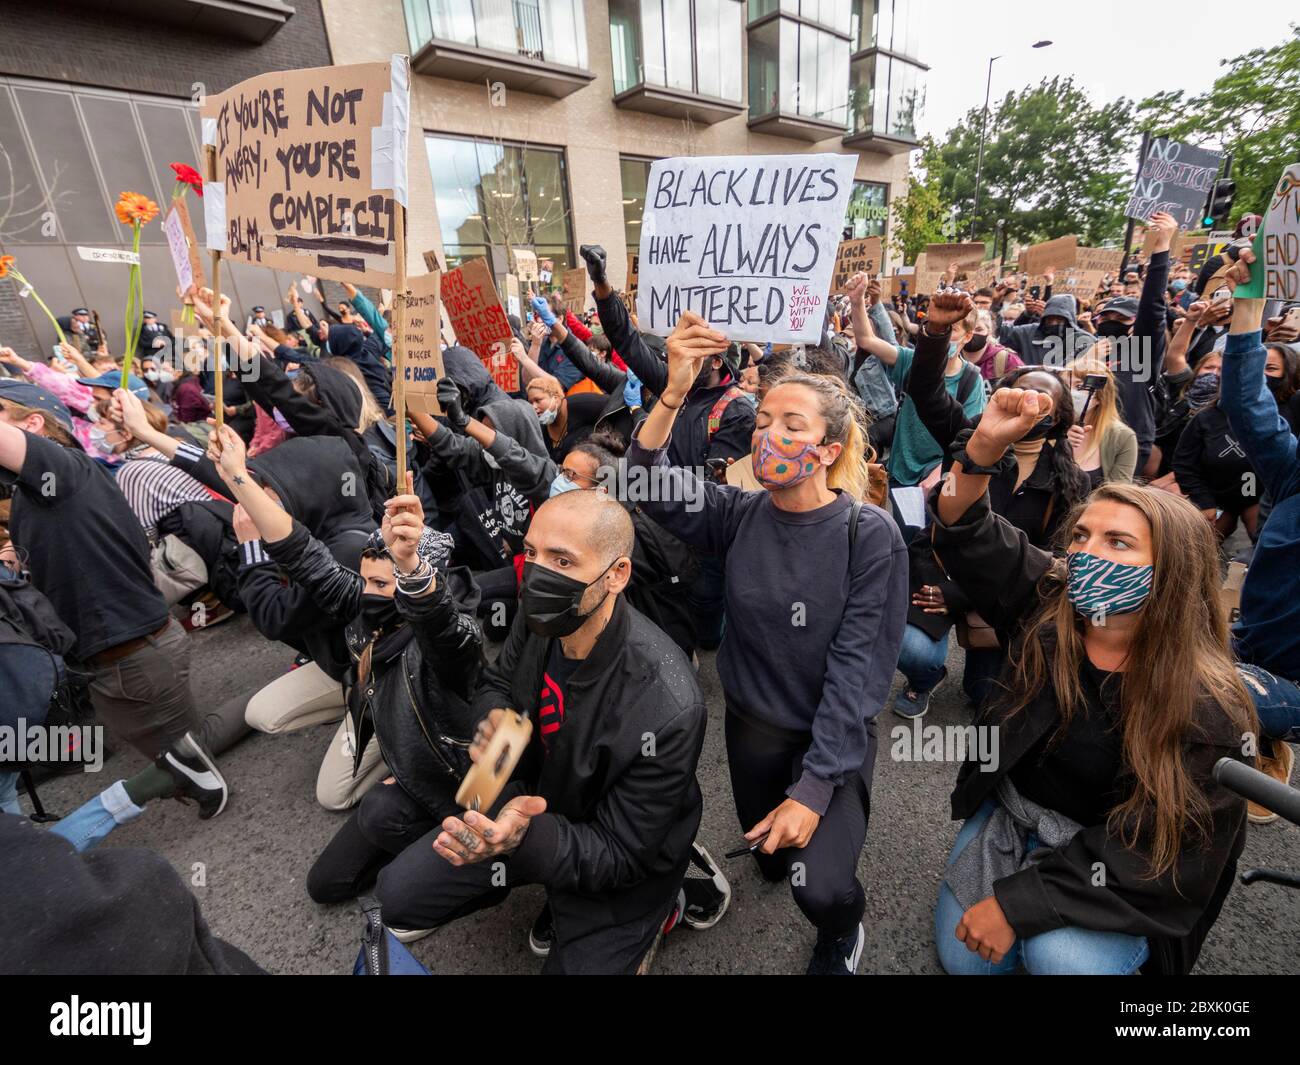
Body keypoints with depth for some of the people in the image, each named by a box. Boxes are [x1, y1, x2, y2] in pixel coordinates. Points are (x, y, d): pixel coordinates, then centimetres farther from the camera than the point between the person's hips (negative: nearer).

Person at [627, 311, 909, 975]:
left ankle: (841, 929, 23)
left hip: (834, 737, -3)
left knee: (820, 889, -15)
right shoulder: (741, 516, -9)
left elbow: (858, 668, -20)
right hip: (752, 725, 4)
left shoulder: (870, 535, -19)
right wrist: (673, 393, -38)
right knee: (768, 849, 20)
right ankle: (787, 842, 58)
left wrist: (814, 788, -24)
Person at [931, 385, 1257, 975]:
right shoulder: (1047, 600, -12)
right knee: (962, 957, 2)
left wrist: (1019, 900, -23)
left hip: (1121, 875, -3)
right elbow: (965, 533, -15)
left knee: (1059, 957, -27)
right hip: (1010, 813, 3)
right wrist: (985, 444, -34)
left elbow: (1151, 849, -21)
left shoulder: (1206, 711, -22)